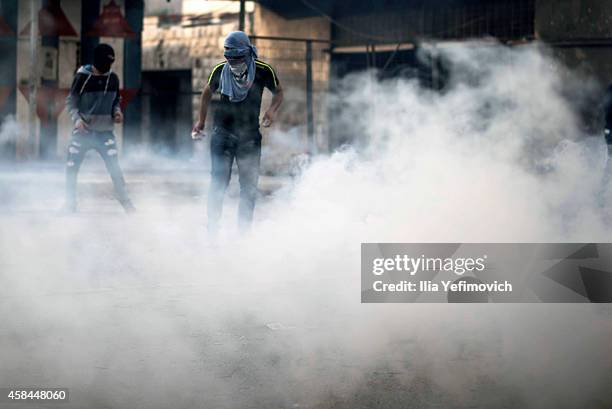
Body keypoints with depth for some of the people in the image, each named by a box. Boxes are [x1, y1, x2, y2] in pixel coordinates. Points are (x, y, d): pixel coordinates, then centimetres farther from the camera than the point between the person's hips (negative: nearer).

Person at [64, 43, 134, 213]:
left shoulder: (113, 78, 1)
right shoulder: (82, 78, -8)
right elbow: (70, 101, -2)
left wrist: (117, 111, -4)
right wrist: (77, 119, -17)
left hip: (105, 132, 1)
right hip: (83, 131, -1)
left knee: (115, 169, -7)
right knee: (71, 168, -2)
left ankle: (125, 202, 7)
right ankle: (70, 205, 12)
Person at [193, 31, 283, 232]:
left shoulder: (263, 71, -10)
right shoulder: (220, 70, -7)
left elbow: (278, 92, 7)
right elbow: (208, 92, 12)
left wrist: (272, 110, -12)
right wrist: (201, 121, 13)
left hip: (250, 134, 1)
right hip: (223, 131, -1)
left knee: (249, 185, 3)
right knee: (219, 182, -7)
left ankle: (244, 229, 12)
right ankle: (212, 228, -2)